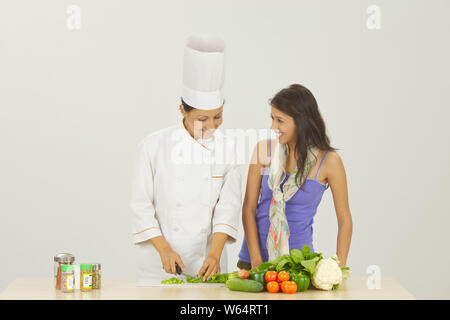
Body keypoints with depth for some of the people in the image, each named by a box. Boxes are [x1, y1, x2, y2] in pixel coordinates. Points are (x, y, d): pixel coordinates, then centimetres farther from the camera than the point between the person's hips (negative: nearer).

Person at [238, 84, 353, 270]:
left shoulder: (328, 160, -8)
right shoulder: (264, 150, -2)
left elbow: (344, 220, -1)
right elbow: (249, 208, -1)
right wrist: (256, 261, -10)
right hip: (253, 256, 2)